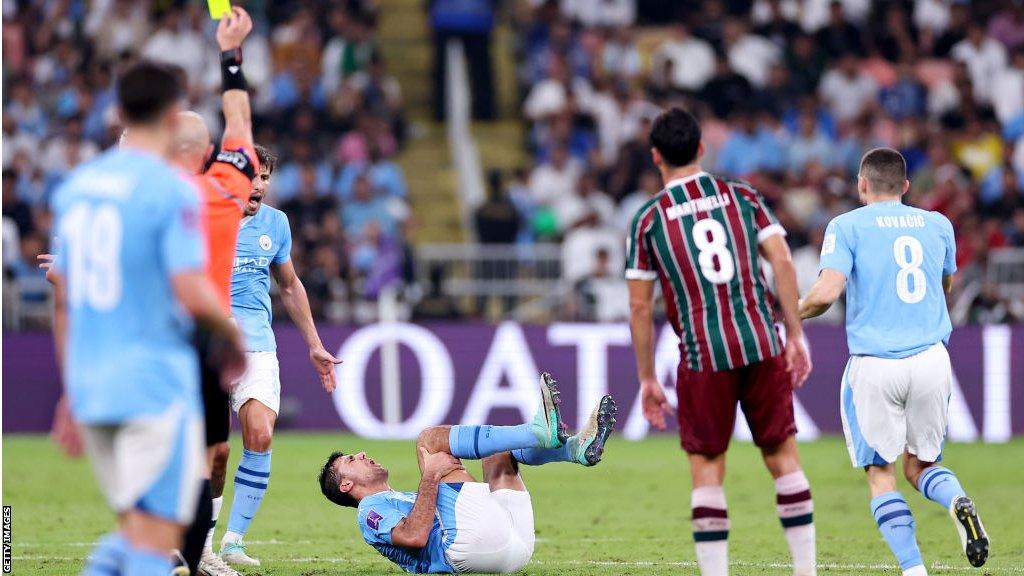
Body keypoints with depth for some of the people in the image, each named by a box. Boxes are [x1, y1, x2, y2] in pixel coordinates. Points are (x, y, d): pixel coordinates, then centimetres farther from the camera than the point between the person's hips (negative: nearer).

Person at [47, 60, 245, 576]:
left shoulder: (75, 186, 10)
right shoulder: (172, 191, -11)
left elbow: (62, 298, 14)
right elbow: (192, 295, -18)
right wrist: (232, 335, 2)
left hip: (90, 385, 7)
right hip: (157, 383, -6)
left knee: (136, 528, 17)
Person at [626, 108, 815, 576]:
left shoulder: (647, 220, 3)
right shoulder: (743, 196, 8)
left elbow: (640, 306, 2)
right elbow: (782, 262, 0)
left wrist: (647, 380, 9)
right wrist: (796, 336, 3)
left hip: (702, 357, -2)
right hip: (763, 345, 2)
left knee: (706, 468, 5)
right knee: (782, 454, 11)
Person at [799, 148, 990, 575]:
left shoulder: (847, 227, -2)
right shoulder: (937, 224, 12)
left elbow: (827, 292, -14)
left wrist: (794, 312, 5)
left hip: (874, 367, -3)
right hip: (932, 360, 3)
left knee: (881, 475, 6)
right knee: (920, 466, 17)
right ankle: (958, 503, -16)